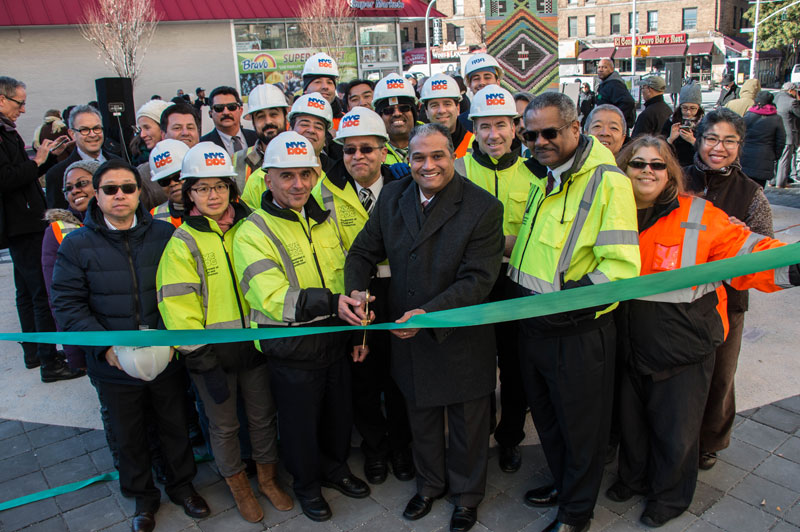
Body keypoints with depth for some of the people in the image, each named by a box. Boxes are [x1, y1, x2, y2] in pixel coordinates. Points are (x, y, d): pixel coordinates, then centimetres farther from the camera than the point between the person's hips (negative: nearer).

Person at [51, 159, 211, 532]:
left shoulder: (164, 234, -4)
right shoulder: (77, 244, -5)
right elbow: (67, 304, -7)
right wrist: (105, 346, -18)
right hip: (114, 363, 0)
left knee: (176, 426, 18)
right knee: (129, 436, 18)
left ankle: (181, 485, 43)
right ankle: (143, 497, 42)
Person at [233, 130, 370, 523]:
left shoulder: (324, 219, 6)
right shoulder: (252, 232, -15)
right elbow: (273, 298, -27)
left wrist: (356, 328, 12)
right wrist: (330, 303, -40)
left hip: (335, 340, 6)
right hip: (291, 351, -5)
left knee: (340, 414, 21)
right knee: (300, 423, 13)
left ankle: (336, 468, 48)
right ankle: (306, 483, 40)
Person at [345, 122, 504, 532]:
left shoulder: (483, 208, -18)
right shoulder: (392, 197, -3)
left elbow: (477, 280, -22)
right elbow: (364, 251, 4)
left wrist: (429, 313, -33)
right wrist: (355, 290, -16)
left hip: (461, 338, -4)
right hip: (407, 335, 4)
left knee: (467, 424, 18)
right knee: (421, 419, 24)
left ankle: (467, 494, 45)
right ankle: (430, 484, 51)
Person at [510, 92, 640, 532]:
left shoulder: (606, 181, -16)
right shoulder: (542, 180, 10)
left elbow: (621, 266, -22)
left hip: (577, 334, -8)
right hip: (532, 326, 8)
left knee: (580, 426, 12)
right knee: (546, 415, 24)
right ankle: (562, 483, 48)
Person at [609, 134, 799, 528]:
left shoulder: (698, 216, -10)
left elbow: (745, 251, -16)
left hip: (683, 349, -3)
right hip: (630, 345, 3)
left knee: (675, 428, 13)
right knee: (632, 418, 21)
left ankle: (670, 495, 39)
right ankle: (635, 477, 48)